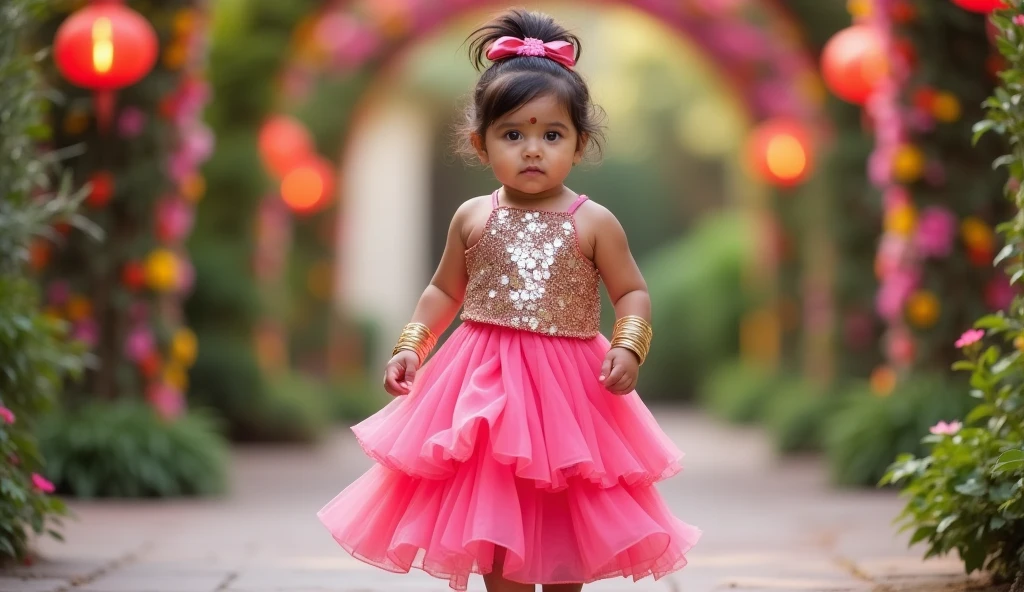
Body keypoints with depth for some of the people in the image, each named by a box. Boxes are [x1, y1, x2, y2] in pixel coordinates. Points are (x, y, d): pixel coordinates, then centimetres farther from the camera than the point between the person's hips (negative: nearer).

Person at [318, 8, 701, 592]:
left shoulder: (593, 223, -4)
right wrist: (412, 346, 3)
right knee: (498, 534, 2)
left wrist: (629, 347, -16)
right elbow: (444, 291, 14)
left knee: (566, 527, 11)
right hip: (485, 389, 1)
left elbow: (633, 292, 0)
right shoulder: (472, 218, 3)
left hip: (567, 389, -1)